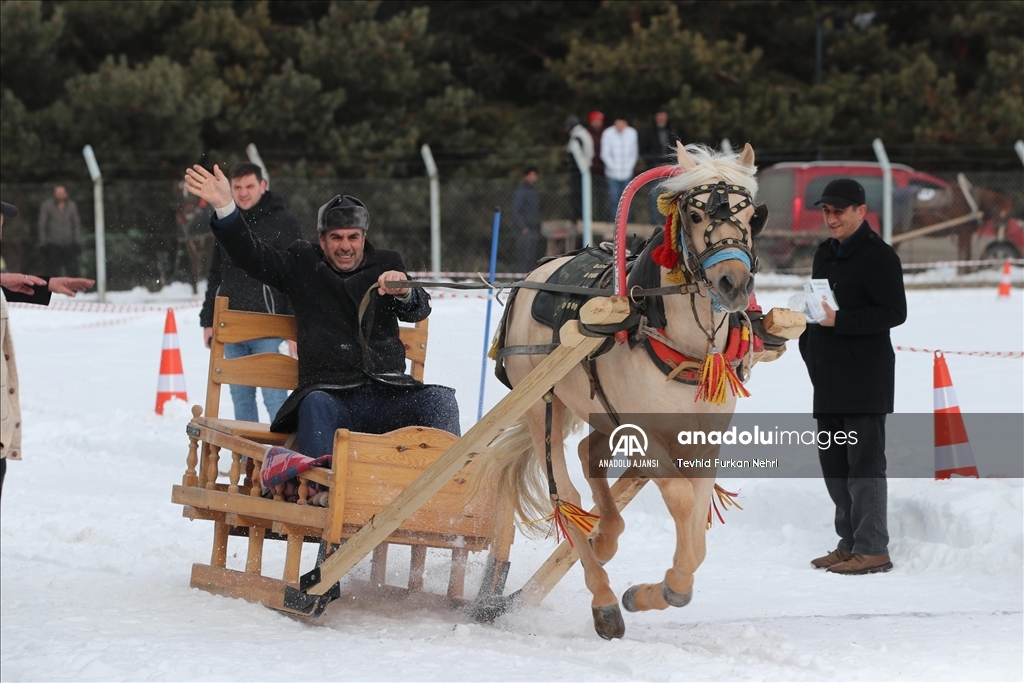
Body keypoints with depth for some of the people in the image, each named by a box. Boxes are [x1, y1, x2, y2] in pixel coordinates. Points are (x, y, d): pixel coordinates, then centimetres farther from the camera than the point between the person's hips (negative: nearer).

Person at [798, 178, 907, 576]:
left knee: (864, 464, -8)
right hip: (828, 379, 9)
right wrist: (809, 345, 12)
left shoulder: (878, 256, -9)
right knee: (833, 464, 11)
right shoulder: (825, 254, 17)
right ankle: (850, 543, 19)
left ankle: (872, 550, -6)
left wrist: (839, 320, -21)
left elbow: (894, 313, -16)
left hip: (865, 379, -9)